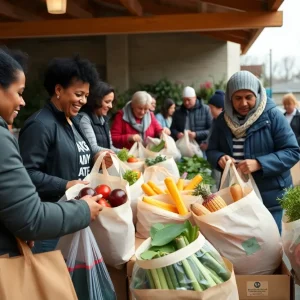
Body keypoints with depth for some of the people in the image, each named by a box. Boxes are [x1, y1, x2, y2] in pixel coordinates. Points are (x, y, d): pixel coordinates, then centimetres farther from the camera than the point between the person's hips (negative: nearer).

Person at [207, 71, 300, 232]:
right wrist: (220, 158, -16)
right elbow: (211, 150, 9)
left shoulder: (272, 115, -10)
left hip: (269, 198, -4)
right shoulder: (223, 119, 4)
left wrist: (258, 164, -26)